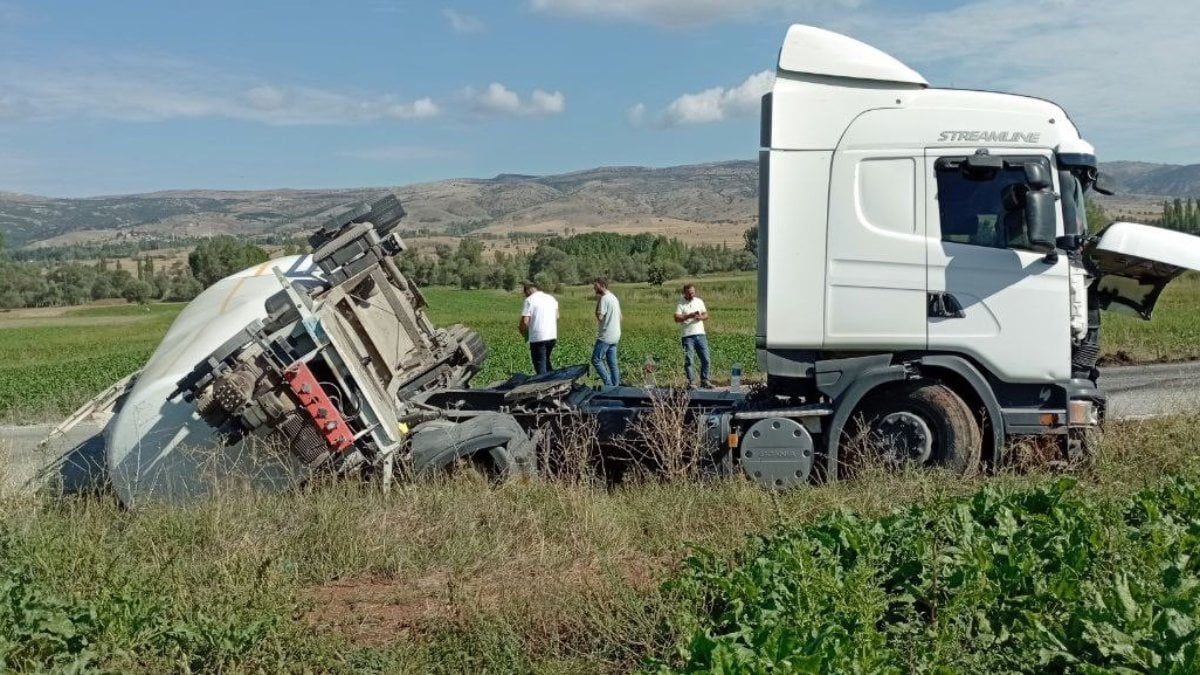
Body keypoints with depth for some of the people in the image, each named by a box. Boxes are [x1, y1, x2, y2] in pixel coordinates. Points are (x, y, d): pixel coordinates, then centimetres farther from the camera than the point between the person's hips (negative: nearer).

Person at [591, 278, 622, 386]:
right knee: (612, 363, 10)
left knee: (596, 360, -5)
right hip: (615, 336, 9)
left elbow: (599, 316, -20)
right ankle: (615, 385, 10)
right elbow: (620, 316, 20)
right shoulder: (614, 297, 15)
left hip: (606, 336, -9)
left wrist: (598, 301, -13)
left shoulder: (604, 298, -15)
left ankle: (608, 384, -9)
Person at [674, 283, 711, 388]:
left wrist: (701, 317, -9)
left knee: (705, 359, 3)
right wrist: (689, 316, -22)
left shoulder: (699, 301, 12)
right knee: (688, 360, -5)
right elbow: (677, 318, -12)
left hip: (700, 334, 4)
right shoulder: (680, 304, -2)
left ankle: (705, 381, 13)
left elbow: (706, 315, 13)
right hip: (688, 336, -4)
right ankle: (691, 382, 1)